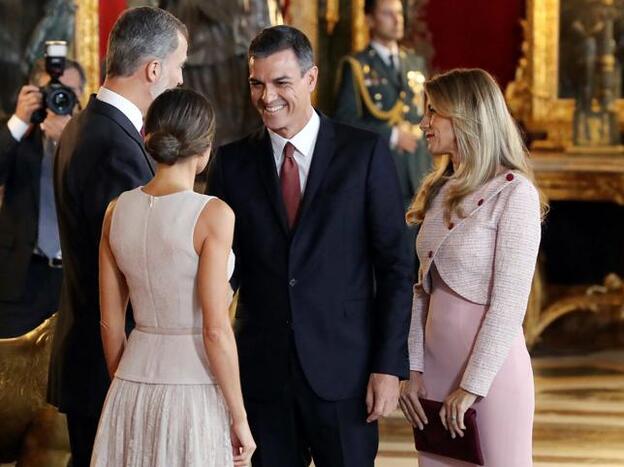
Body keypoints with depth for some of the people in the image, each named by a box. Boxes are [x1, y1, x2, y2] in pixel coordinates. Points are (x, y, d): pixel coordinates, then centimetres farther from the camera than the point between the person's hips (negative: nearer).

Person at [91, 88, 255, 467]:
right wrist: (240, 419, -8)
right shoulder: (212, 215, -13)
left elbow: (111, 322, 9)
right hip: (196, 392, -5)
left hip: (133, 387, 5)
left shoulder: (118, 211, 3)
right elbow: (216, 330, -15)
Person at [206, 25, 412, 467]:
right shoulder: (233, 163, 6)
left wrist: (389, 365, -8)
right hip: (262, 369, 2)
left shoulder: (365, 153, -2)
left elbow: (394, 265, -2)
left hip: (342, 367, -2)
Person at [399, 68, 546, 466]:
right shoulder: (440, 191, 11)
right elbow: (423, 289, 11)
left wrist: (471, 386, -16)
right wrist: (413, 368, 2)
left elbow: (509, 304, -15)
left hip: (490, 369, -6)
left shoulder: (513, 193, -11)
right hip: (436, 368, 6)